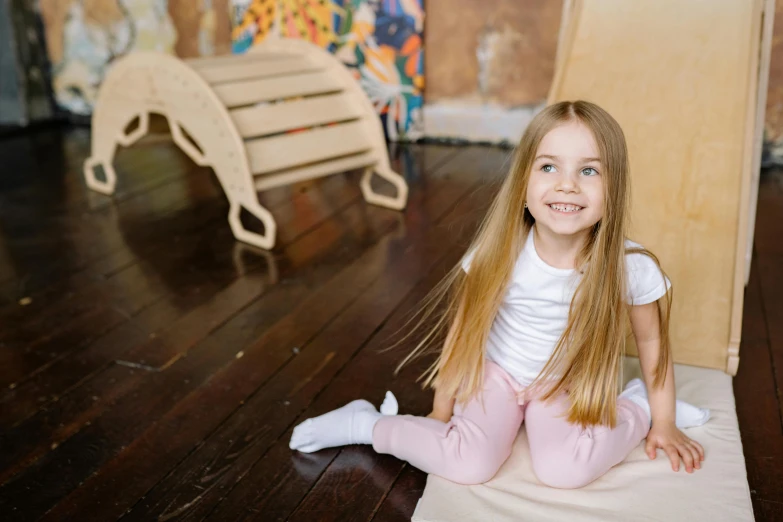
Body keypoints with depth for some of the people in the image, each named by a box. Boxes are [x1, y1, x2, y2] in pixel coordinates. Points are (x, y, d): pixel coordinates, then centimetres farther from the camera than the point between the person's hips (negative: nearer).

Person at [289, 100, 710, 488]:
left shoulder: (630, 266, -22)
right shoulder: (500, 253, -22)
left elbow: (651, 340, -4)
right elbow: (465, 329, -8)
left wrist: (663, 422, 6)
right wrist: (441, 412, 0)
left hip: (566, 387, 1)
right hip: (497, 372, 0)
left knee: (564, 470, -27)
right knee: (469, 465, -23)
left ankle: (637, 406, 2)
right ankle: (366, 424, -1)